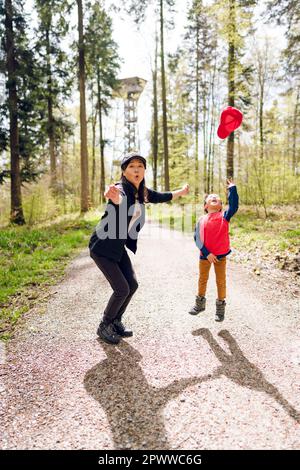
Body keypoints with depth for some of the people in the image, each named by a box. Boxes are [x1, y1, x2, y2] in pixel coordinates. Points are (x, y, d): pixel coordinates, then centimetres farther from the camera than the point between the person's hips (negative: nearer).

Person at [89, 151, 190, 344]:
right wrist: (115, 198, -74)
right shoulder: (121, 189, -24)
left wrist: (181, 192, 33)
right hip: (102, 247, -8)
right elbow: (120, 198, -49)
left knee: (132, 285, 9)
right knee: (122, 289, -7)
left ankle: (116, 321, 30)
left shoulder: (143, 192, -1)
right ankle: (104, 327, 17)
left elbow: (161, 197, 19)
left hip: (119, 247, 8)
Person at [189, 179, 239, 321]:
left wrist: (232, 189, -19)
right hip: (205, 255, 2)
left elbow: (234, 207, -19)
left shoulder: (224, 216, -2)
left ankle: (220, 307, 24)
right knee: (202, 279, 16)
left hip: (220, 255, -1)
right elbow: (197, 238, -6)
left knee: (221, 281, 9)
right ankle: (200, 303, 35)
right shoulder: (201, 220, -1)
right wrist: (207, 253, -14)